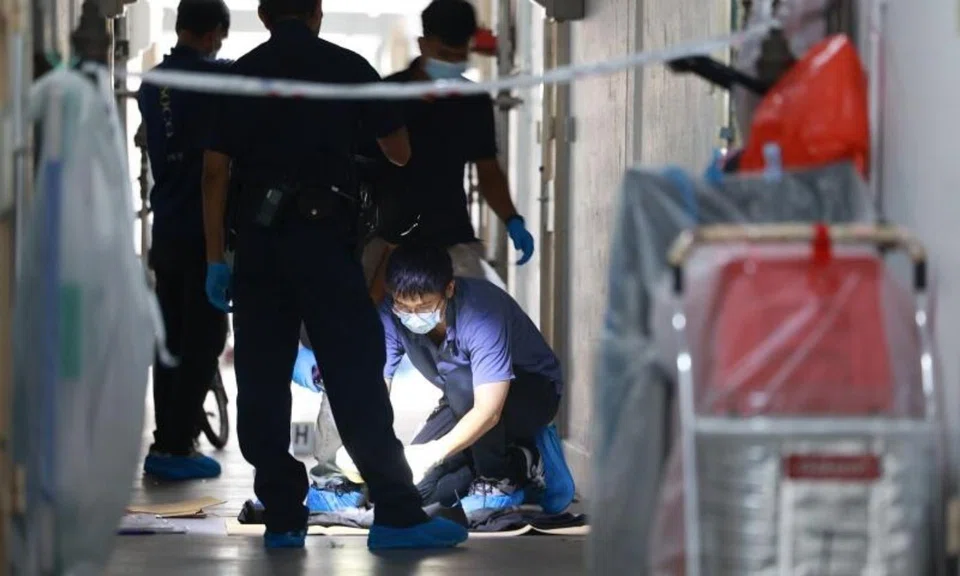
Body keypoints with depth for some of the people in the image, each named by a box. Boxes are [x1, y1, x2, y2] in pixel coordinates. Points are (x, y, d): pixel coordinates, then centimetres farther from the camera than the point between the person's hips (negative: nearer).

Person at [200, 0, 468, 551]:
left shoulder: (241, 74, 8)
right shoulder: (347, 66, 5)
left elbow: (215, 170, 1)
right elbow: (400, 152, 12)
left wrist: (216, 259, 4)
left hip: (257, 240, 2)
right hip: (322, 237, -2)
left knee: (263, 383, 7)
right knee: (356, 376, -3)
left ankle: (282, 517, 6)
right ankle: (396, 514, -6)